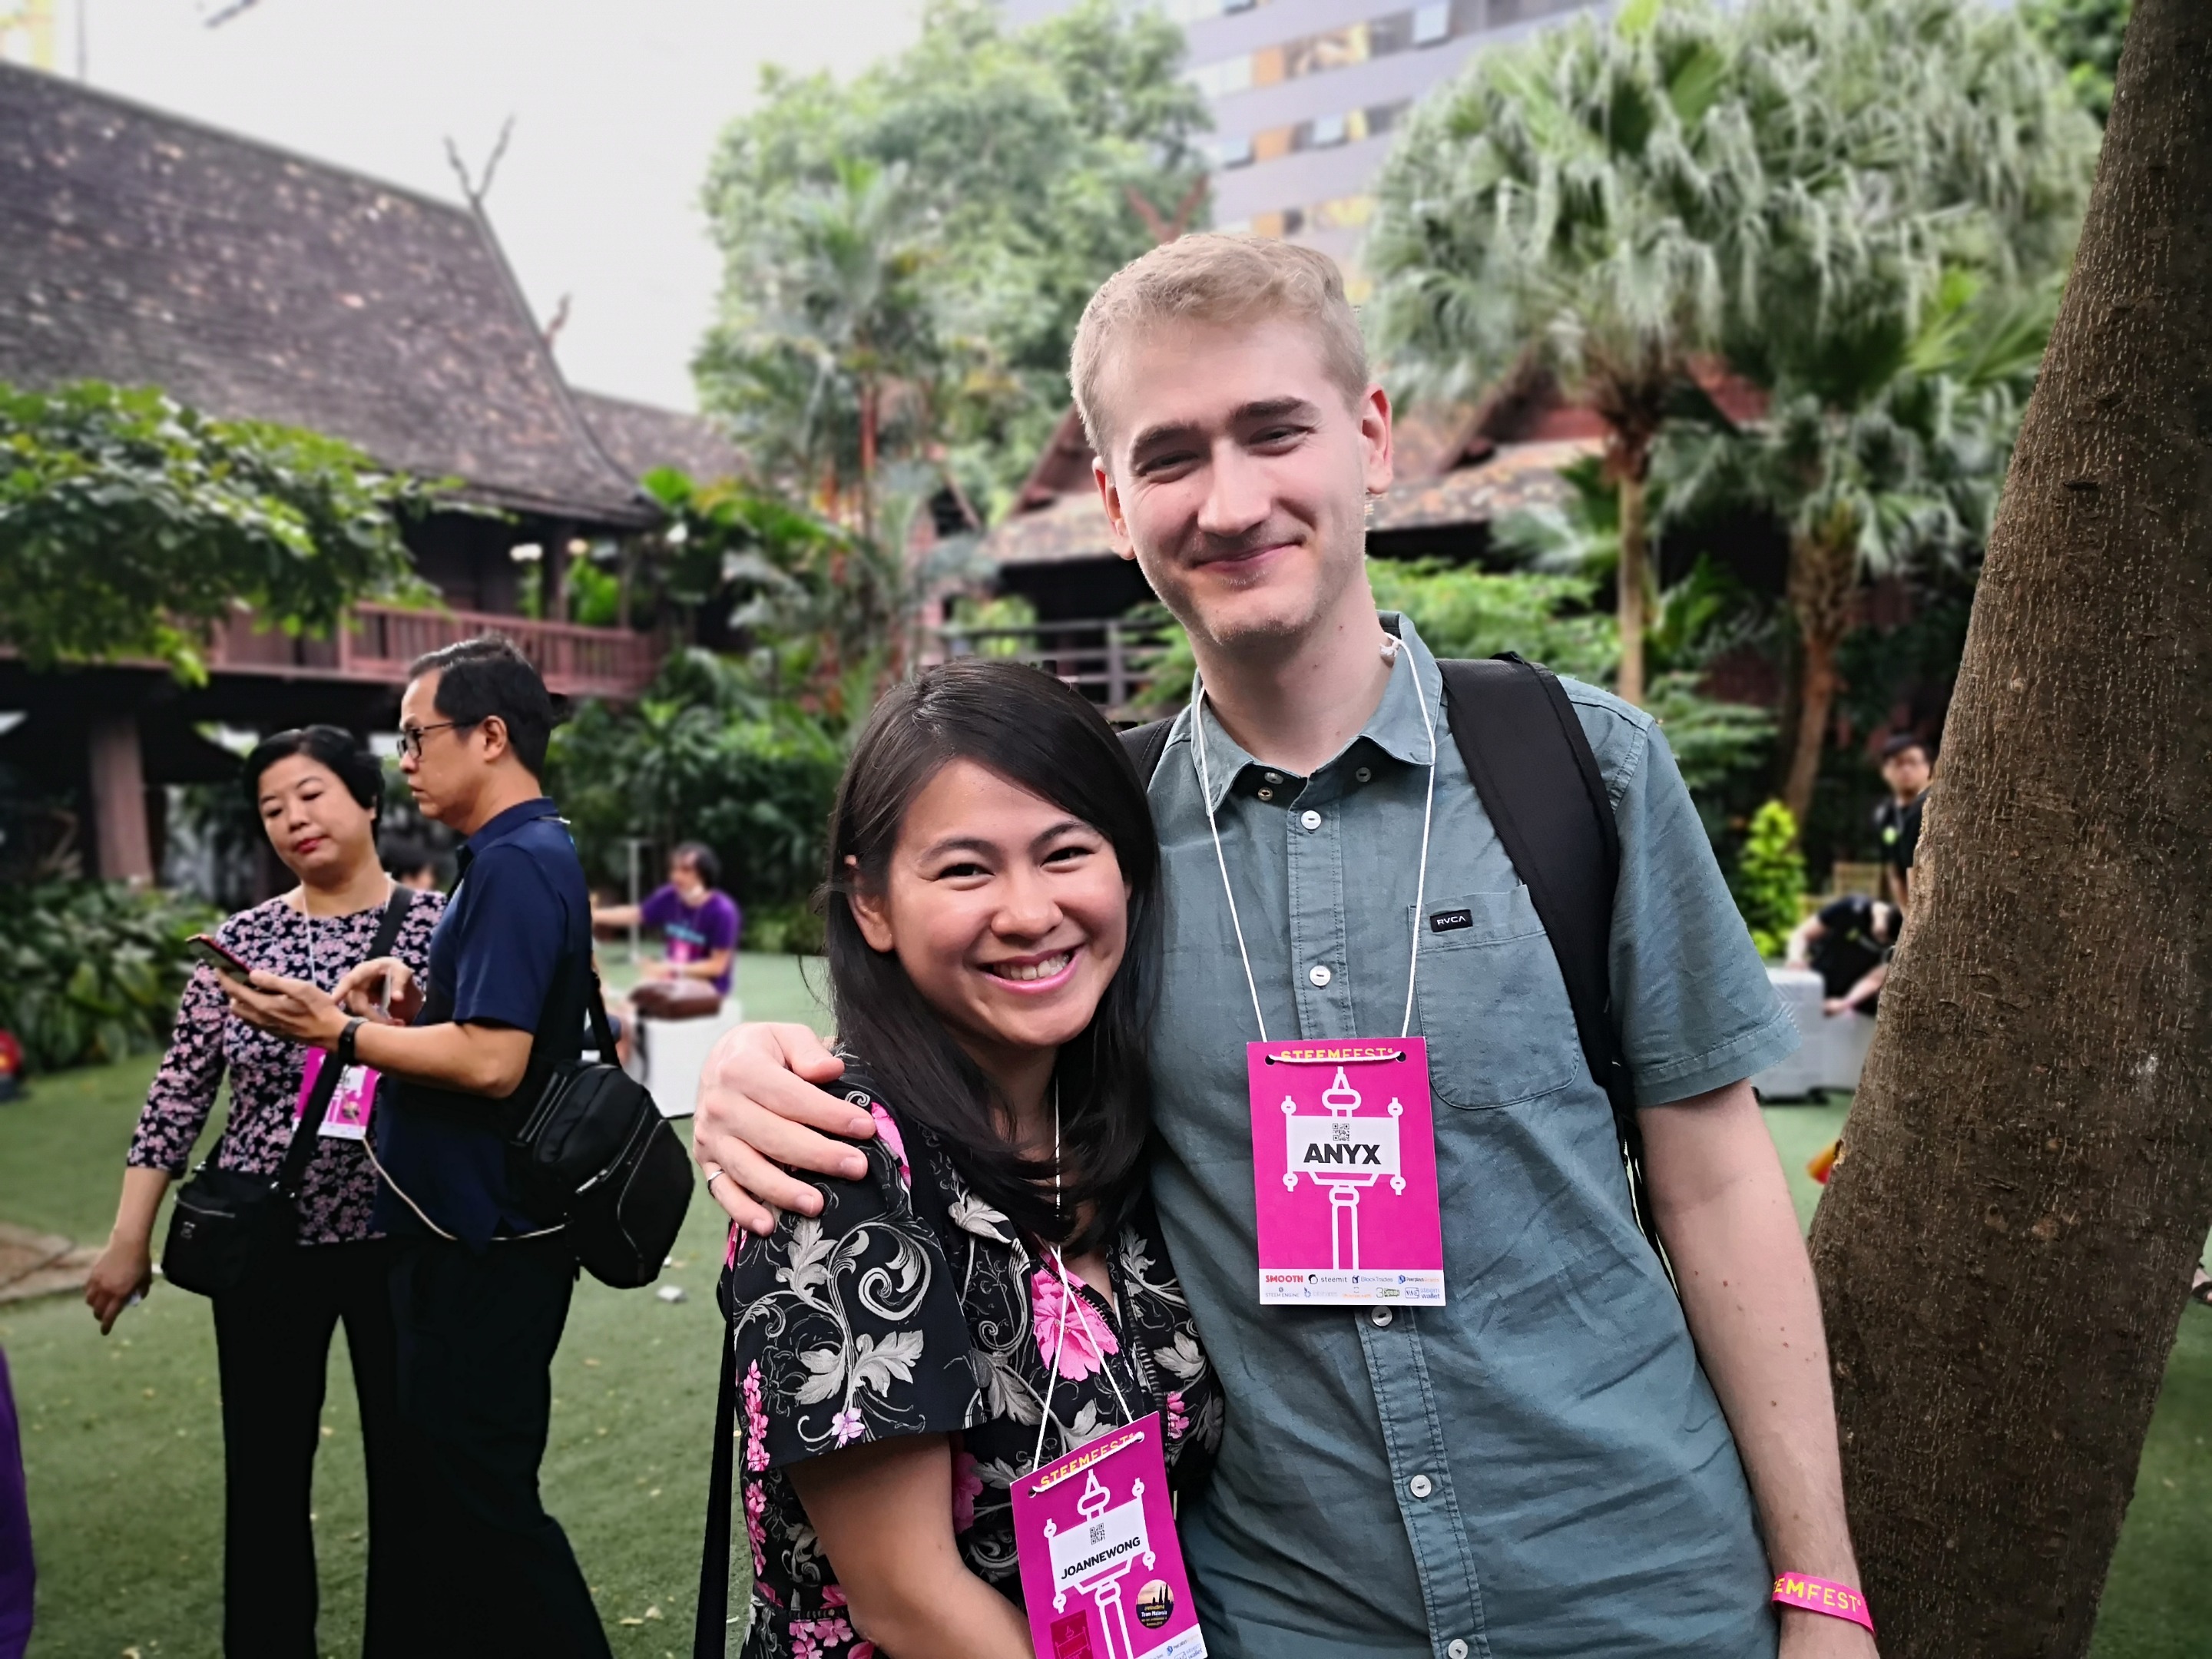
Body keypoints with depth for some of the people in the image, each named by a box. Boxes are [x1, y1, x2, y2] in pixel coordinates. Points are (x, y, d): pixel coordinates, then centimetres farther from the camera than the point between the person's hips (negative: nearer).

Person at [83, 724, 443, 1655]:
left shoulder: (439, 924, -5)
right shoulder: (240, 940, 1)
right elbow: (180, 1091, 4)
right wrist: (129, 1238, 5)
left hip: (400, 1236, -1)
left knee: (410, 1466, 10)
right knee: (265, 1472, 12)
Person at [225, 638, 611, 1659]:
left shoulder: (519, 864, -21)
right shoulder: (524, 855, 13)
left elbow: (491, 1061, -27)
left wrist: (339, 1031, -17)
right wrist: (413, 996, 4)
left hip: (487, 1240, -11)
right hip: (469, 1226, 11)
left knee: (479, 1489, 2)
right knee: (453, 1471, 22)